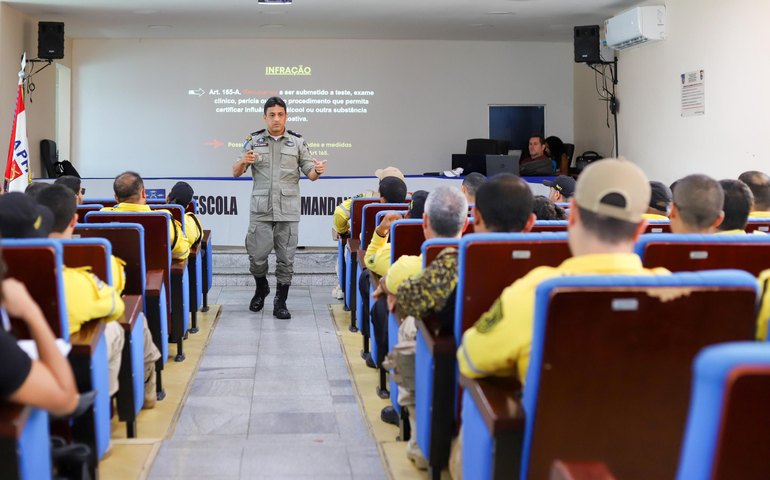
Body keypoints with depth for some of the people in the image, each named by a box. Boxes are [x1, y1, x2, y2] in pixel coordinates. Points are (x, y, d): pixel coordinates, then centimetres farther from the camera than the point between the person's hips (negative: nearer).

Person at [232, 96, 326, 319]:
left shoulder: (297, 142, 5)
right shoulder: (253, 140, 4)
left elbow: (310, 174, 2)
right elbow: (235, 173, 2)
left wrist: (318, 171, -22)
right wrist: (243, 162, -20)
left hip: (288, 211, 0)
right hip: (260, 210, 0)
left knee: (286, 258, 3)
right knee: (257, 256, 1)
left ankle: (280, 303, 14)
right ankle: (261, 288, 30)